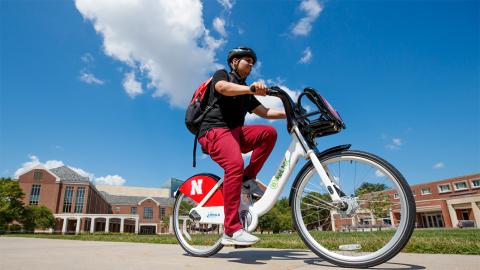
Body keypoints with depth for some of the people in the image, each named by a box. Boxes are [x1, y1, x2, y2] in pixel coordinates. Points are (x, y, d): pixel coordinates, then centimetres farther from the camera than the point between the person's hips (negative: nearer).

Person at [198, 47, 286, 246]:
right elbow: (224, 88, -17)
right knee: (235, 164, -32)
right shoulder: (222, 75, 9)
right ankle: (231, 231, -34)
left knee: (269, 132, -15)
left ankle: (247, 179, -10)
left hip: (235, 132, 7)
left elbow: (264, 112, 16)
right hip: (215, 131, -7)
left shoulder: (246, 93, 26)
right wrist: (251, 88, -36)